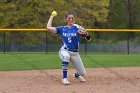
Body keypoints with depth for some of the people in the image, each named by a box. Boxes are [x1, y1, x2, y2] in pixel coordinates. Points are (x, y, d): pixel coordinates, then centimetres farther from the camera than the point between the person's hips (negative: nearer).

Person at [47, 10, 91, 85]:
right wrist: (52, 17, 0)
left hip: (75, 53, 1)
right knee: (66, 56, -40)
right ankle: (64, 78, -30)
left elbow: (88, 39, -10)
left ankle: (76, 74, 43)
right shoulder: (62, 28, 0)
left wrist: (86, 34, -32)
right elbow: (48, 28, -9)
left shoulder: (77, 28, -4)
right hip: (64, 51, -1)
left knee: (82, 73, 3)